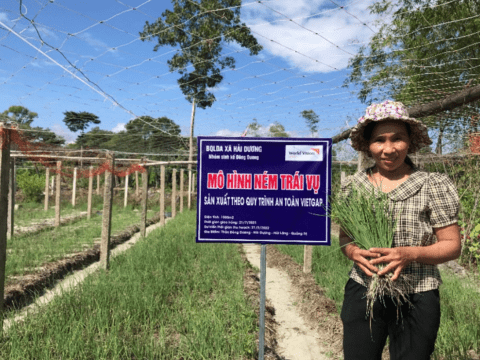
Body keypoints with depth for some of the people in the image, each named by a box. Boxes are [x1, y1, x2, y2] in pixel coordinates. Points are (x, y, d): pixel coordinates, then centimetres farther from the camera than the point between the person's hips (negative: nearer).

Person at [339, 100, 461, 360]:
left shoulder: (432, 186, -5)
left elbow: (452, 245, -3)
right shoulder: (353, 185, 3)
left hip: (416, 300, -2)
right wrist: (353, 252, -13)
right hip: (362, 292, 2)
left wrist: (411, 254, -21)